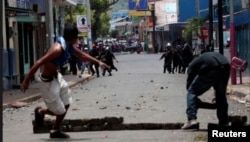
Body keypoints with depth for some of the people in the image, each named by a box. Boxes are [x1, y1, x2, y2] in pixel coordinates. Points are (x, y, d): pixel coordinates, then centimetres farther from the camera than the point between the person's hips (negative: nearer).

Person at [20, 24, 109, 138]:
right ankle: (40, 112, 29)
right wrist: (26, 80, -29)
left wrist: (98, 62, 17)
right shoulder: (58, 49, -31)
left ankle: (55, 131, 29)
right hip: (48, 81, -9)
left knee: (66, 104, 16)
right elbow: (38, 63, -31)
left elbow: (81, 55, 16)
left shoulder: (68, 46, -2)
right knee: (59, 110, 1)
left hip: (56, 76, 9)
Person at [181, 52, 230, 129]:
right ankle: (224, 122, 27)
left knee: (192, 92, 7)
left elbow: (189, 82, 25)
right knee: (221, 95, 25)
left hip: (209, 69, -5)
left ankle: (191, 119, -8)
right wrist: (217, 95, 51)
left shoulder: (193, 64, 30)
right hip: (225, 67, 5)